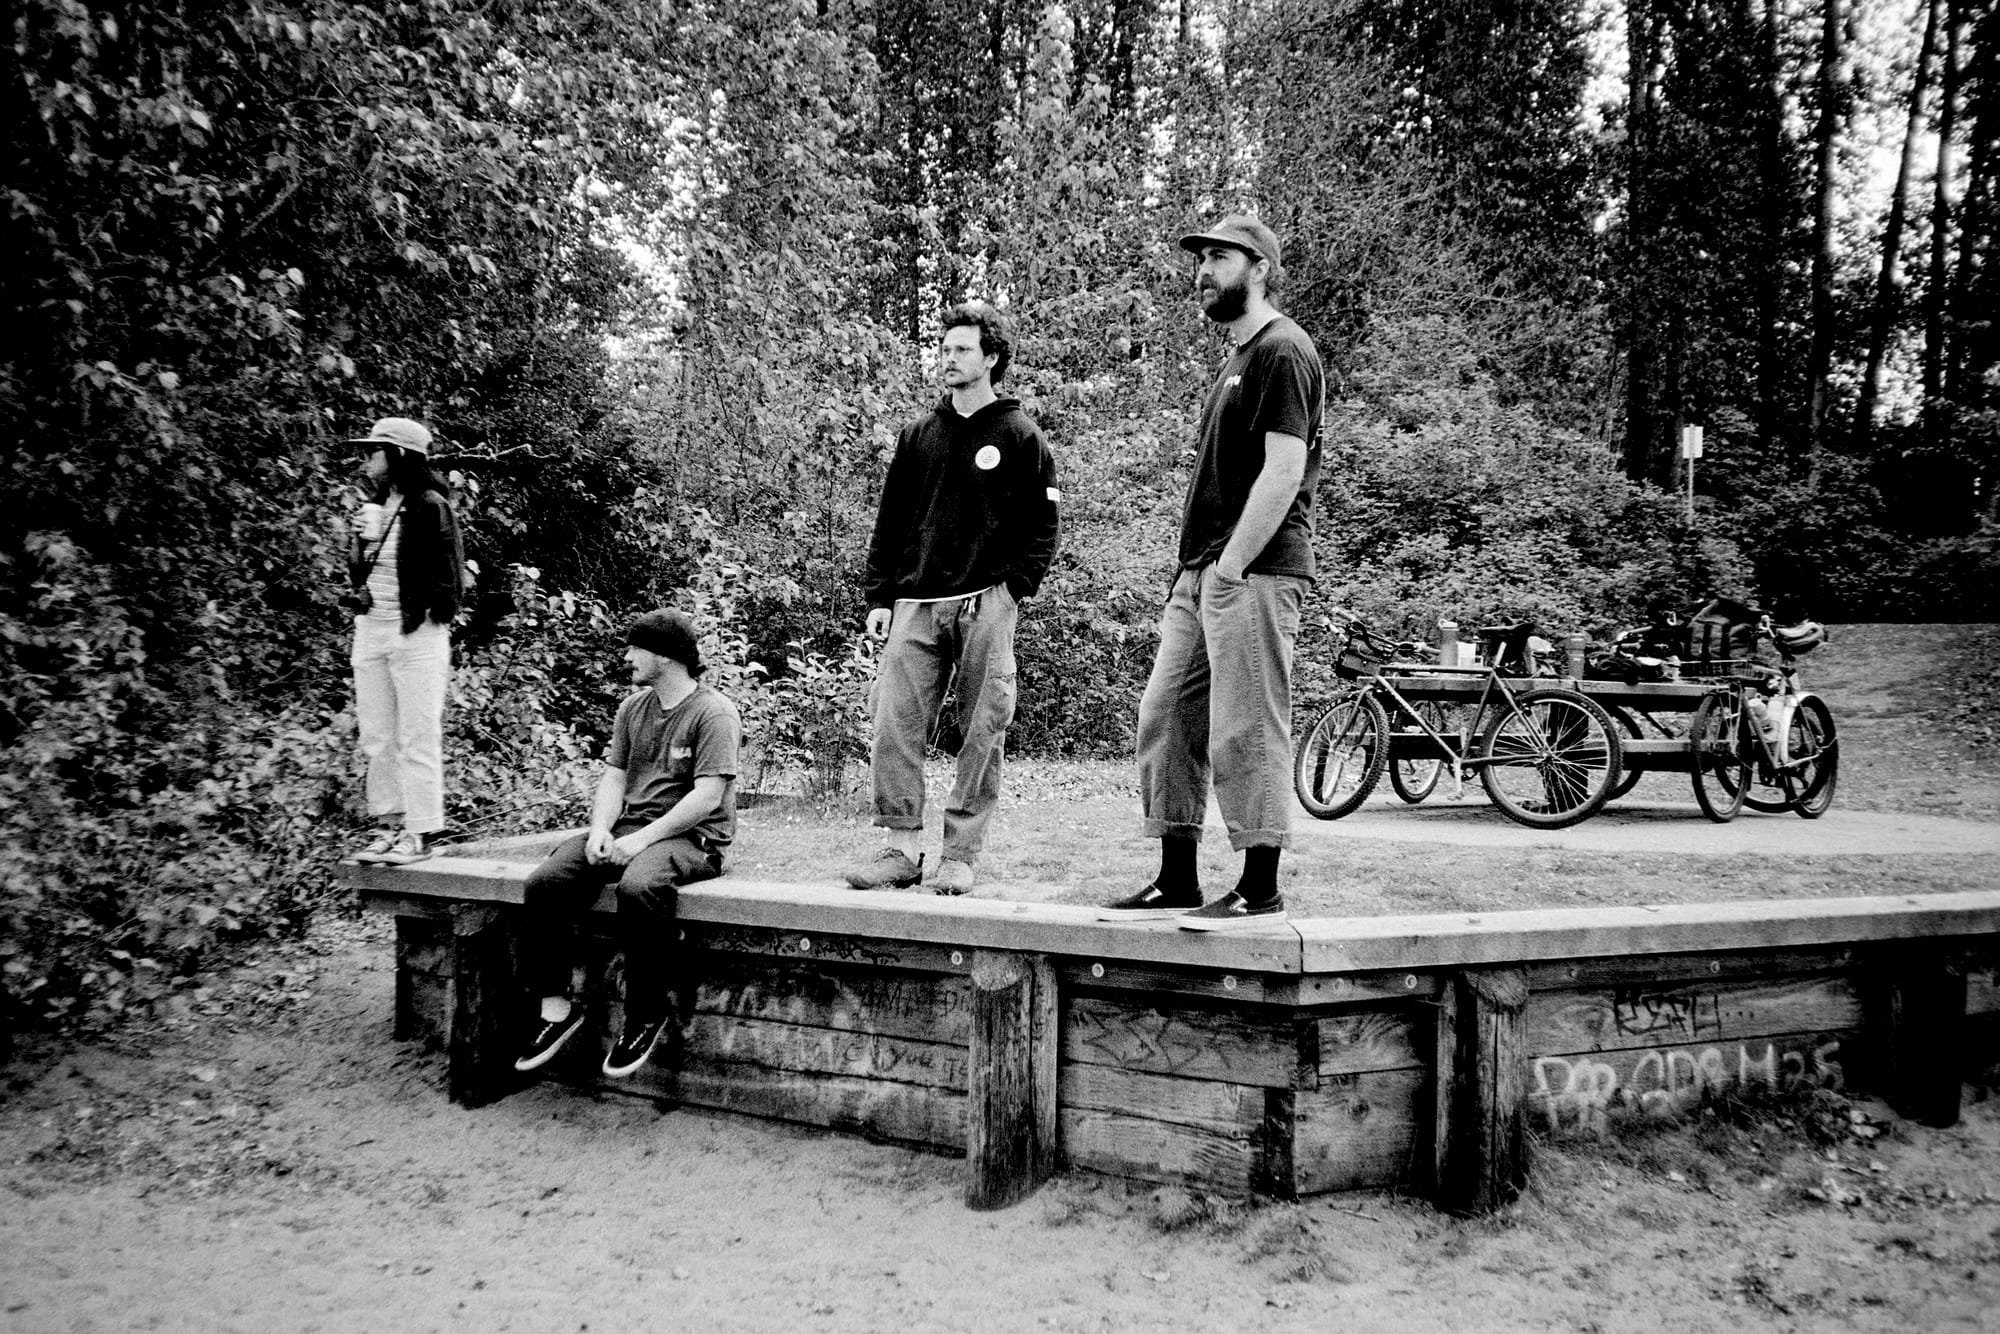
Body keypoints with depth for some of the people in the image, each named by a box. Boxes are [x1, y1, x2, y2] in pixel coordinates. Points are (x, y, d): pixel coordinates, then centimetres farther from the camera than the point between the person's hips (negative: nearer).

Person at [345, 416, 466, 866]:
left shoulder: (430, 508, -8)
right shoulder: (372, 507, 13)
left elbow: (448, 576, -8)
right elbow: (356, 571, 18)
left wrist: (427, 614, -13)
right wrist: (361, 540, 0)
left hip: (417, 635, -7)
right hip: (369, 632, 7)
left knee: (417, 740, -3)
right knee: (376, 740, 9)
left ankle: (419, 833, 2)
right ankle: (387, 824, 17)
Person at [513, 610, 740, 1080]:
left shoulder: (713, 713, -8)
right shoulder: (632, 708, 16)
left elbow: (708, 797, -16)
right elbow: (614, 776, 13)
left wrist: (642, 839, -20)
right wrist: (601, 829, -7)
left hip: (691, 837, -7)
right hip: (627, 830, 7)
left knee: (638, 887, -38)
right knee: (543, 884, -16)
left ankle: (646, 1017, -20)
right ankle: (555, 1004, -6)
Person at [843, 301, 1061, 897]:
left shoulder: (1020, 437, 6)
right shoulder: (916, 437, 17)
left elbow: (1043, 527, 2)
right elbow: (889, 523, 16)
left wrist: (1013, 589, -10)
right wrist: (879, 597, 7)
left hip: (986, 606, -3)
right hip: (915, 605, 4)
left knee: (982, 733, -2)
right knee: (894, 726, -3)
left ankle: (960, 855, 5)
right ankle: (901, 847, 4)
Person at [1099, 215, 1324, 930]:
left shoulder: (1282, 351, -7)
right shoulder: (1237, 358, 23)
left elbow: (1284, 470, -17)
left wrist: (1231, 565, -18)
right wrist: (1196, 568, 14)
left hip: (1254, 573, -10)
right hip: (1203, 573, 10)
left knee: (1247, 733, -6)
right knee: (1166, 721, 8)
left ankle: (1260, 892, 3)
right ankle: (1176, 884, 16)